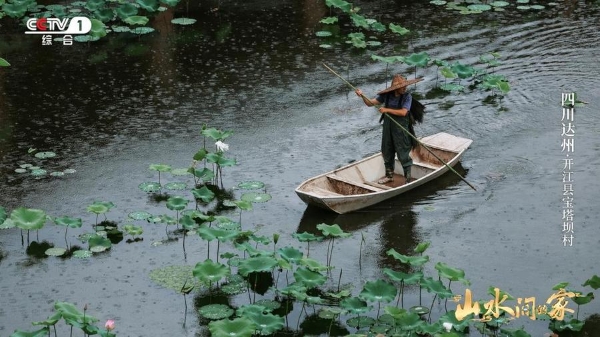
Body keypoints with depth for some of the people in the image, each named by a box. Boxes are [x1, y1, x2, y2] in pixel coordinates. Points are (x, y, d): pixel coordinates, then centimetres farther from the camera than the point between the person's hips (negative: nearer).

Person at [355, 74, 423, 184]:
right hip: (388, 128, 5)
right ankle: (389, 175, 35)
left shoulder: (407, 96, -13)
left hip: (401, 130, -5)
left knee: (403, 155, 0)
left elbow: (403, 112, -24)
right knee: (387, 152, 17)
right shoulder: (386, 95, -3)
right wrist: (362, 96, -17)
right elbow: (370, 103, 1)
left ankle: (408, 178, 13)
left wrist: (387, 110, -25)